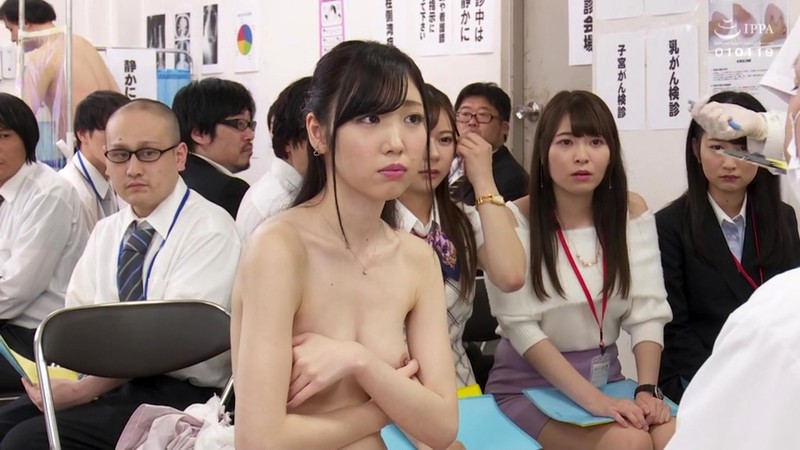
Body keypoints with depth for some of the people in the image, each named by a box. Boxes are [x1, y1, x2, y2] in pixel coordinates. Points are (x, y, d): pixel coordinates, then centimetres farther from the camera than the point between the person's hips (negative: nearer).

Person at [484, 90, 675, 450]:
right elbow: (520, 325, -16)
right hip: (529, 384, -4)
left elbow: (647, 312, -2)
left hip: (606, 377, 4)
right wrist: (590, 398, -25)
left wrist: (647, 389, -18)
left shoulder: (632, 212, 2)